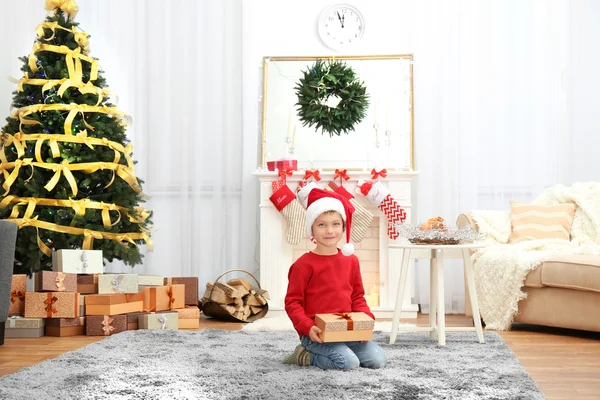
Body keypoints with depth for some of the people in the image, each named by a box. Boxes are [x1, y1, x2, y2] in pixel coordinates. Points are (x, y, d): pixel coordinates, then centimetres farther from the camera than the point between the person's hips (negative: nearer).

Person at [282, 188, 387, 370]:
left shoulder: (351, 260, 9)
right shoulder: (304, 265, -9)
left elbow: (357, 296, 16)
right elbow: (292, 302, -7)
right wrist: (307, 327, -21)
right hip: (317, 333, -7)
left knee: (378, 359, -6)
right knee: (349, 362, -27)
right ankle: (306, 356, 0)